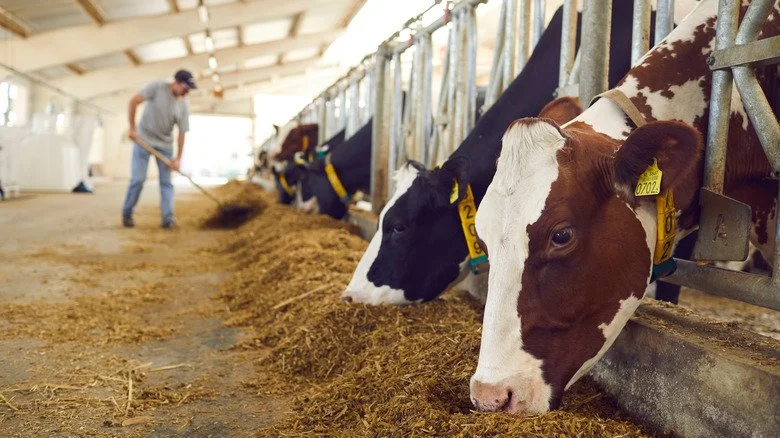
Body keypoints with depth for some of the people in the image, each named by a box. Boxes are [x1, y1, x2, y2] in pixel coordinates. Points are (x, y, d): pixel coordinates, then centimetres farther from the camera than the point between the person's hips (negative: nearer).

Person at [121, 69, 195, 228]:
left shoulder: (184, 107, -7)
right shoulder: (157, 87, -15)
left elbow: (181, 133, -5)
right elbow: (134, 101, -14)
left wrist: (178, 158, -9)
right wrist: (132, 128, -16)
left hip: (165, 145, 3)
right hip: (144, 140, -3)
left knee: (166, 181, -1)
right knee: (138, 179, -5)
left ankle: (168, 218, -1)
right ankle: (127, 214, 11)